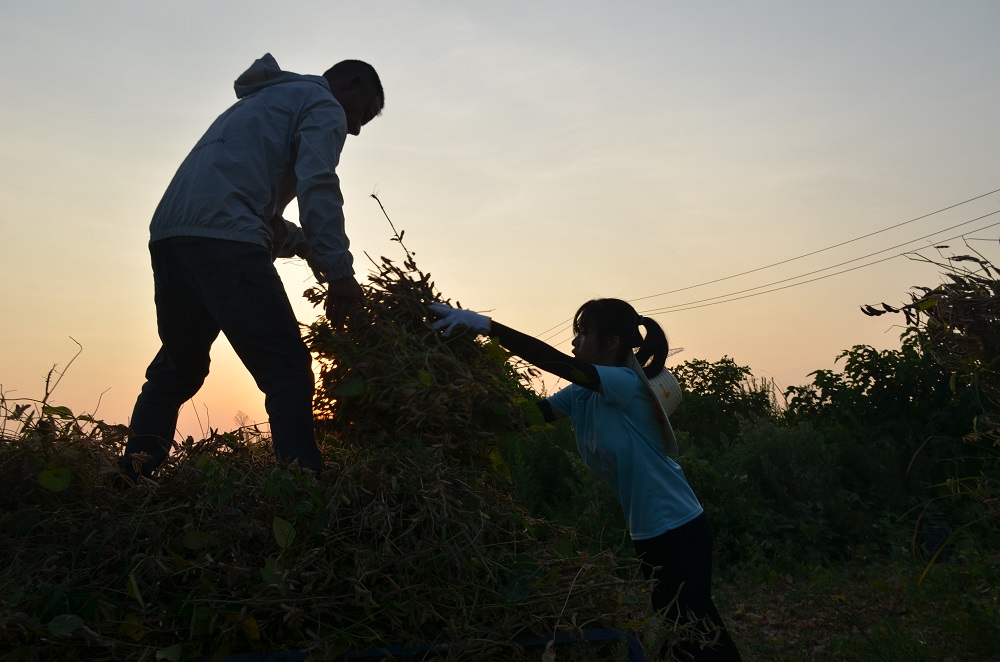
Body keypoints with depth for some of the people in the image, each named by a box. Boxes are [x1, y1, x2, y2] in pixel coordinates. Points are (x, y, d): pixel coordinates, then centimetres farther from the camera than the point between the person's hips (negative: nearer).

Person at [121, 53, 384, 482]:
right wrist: (338, 270, -15)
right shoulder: (324, 105, 9)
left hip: (169, 232, 9)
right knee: (287, 369, -11)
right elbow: (316, 184, -10)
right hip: (223, 237, -9)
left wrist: (309, 248, 22)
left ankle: (130, 482, 19)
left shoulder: (265, 102, 36)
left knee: (178, 365, 19)